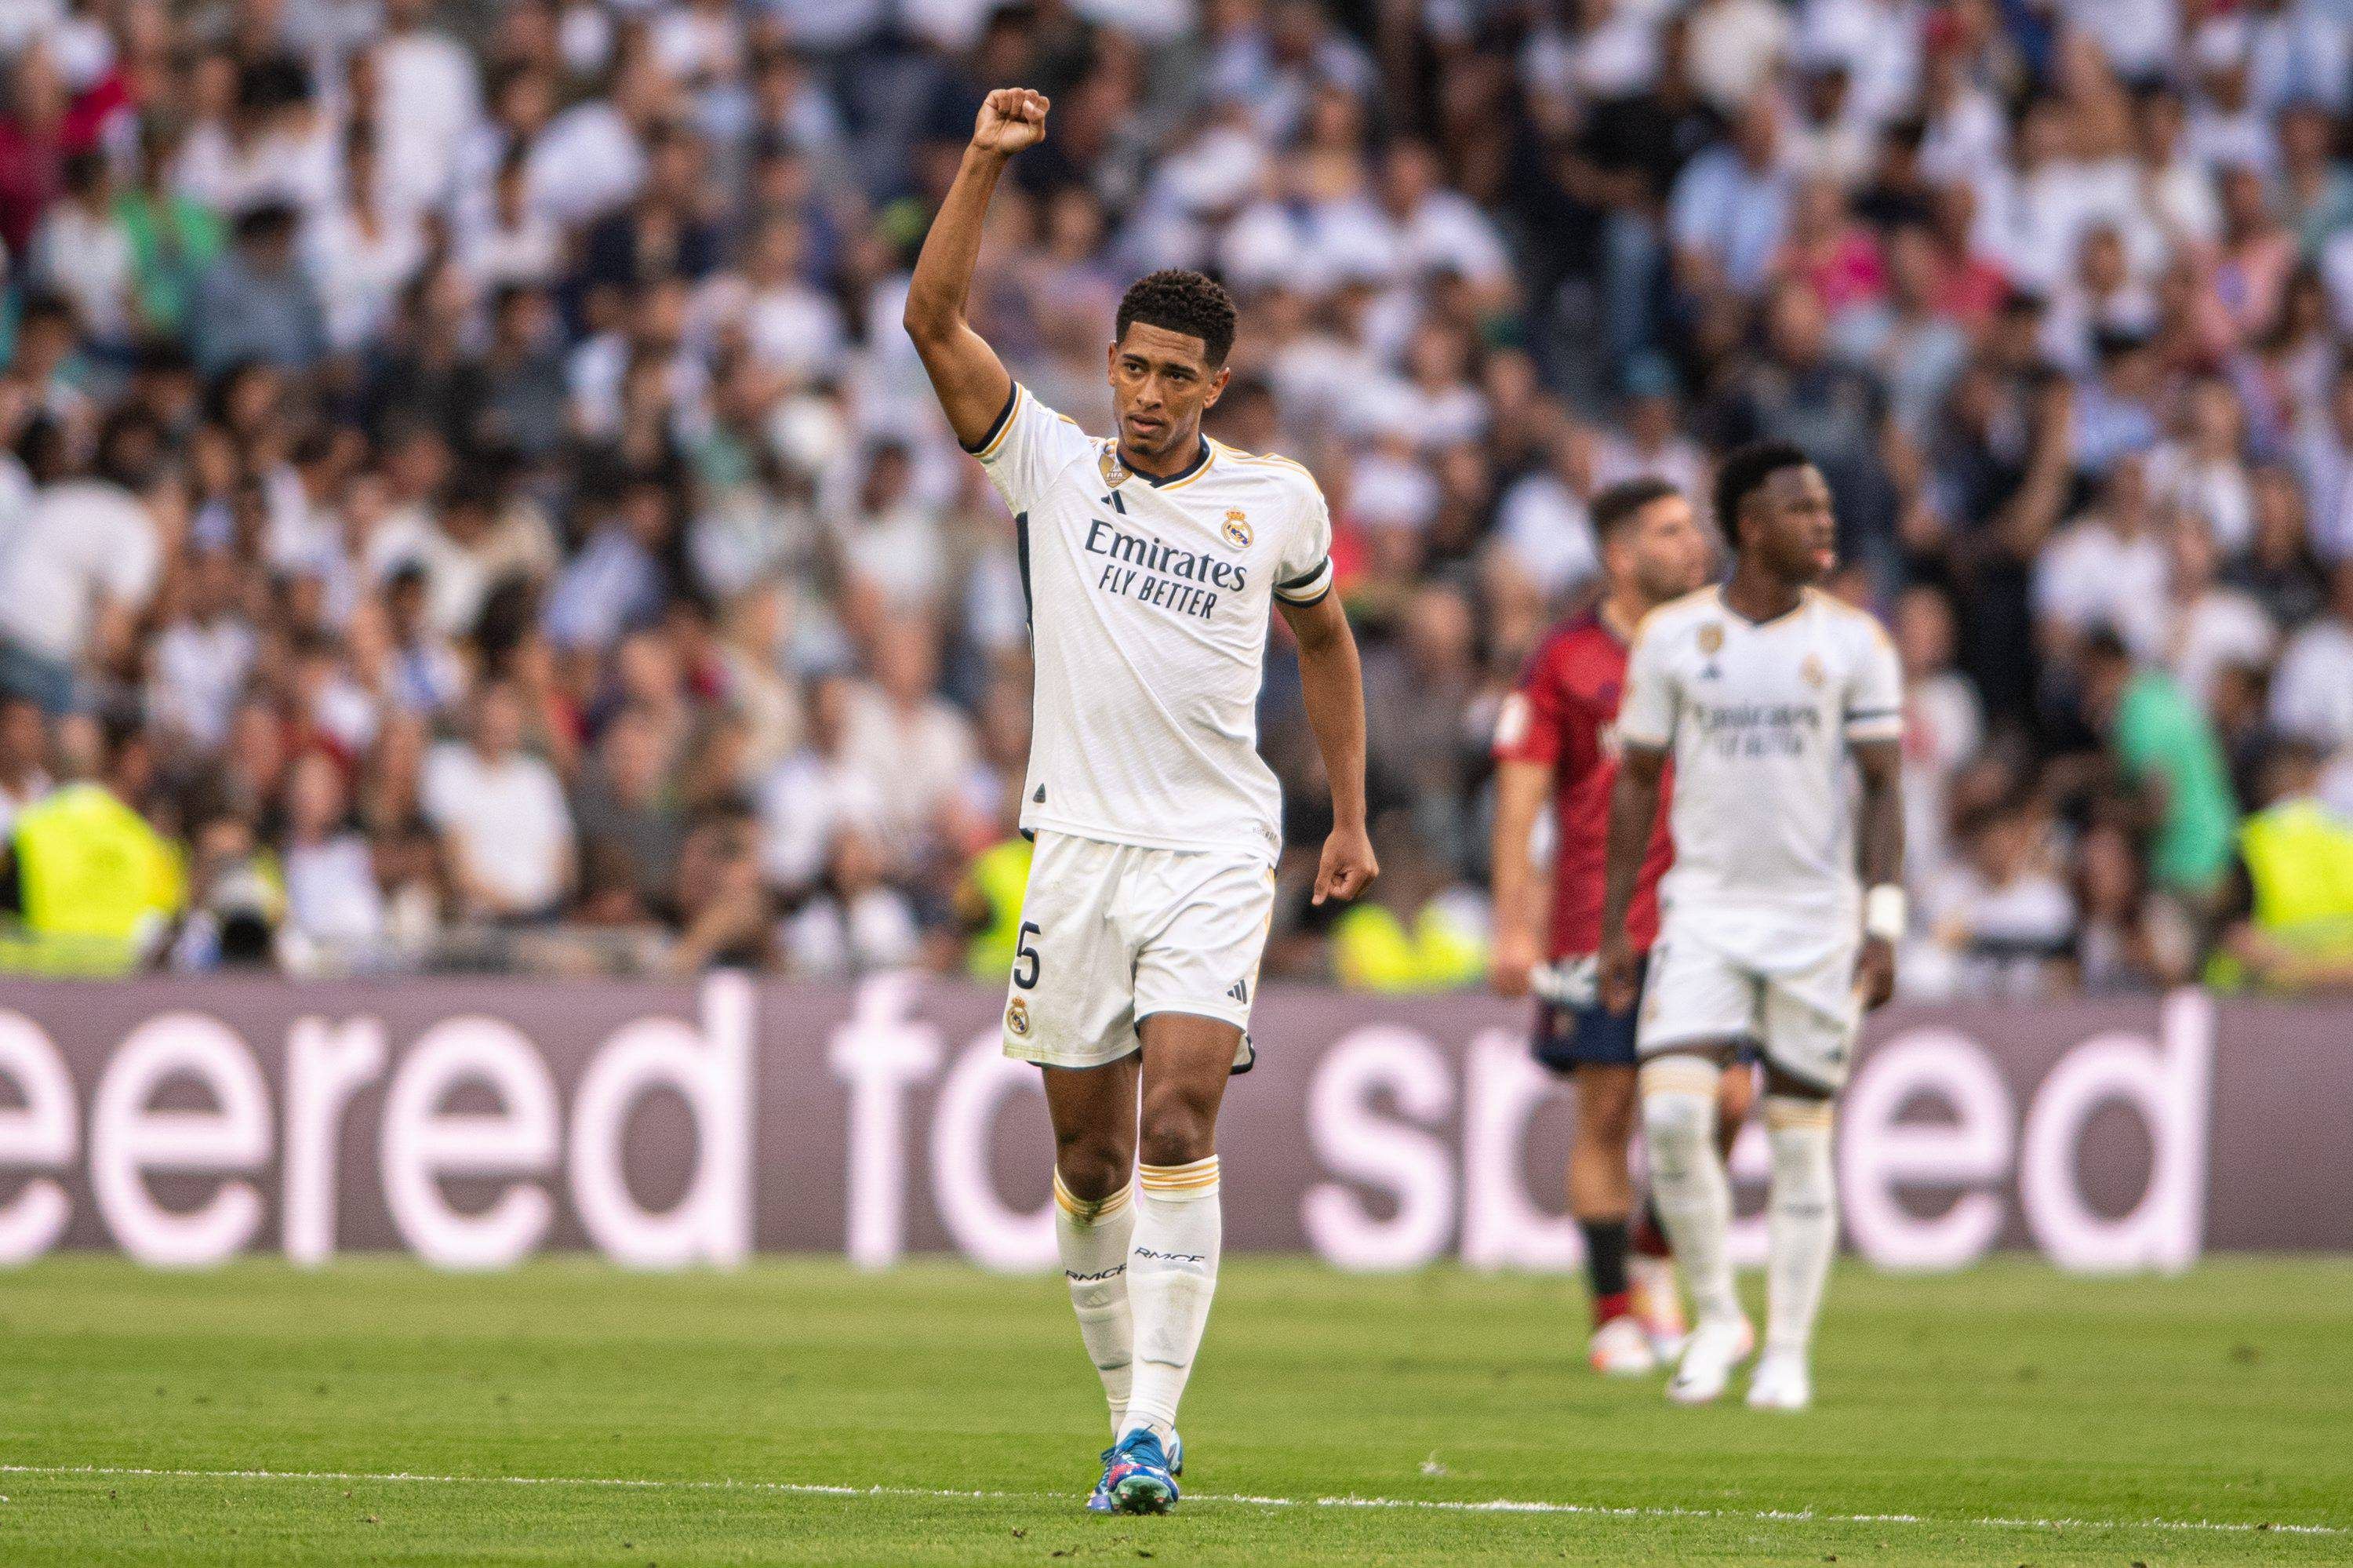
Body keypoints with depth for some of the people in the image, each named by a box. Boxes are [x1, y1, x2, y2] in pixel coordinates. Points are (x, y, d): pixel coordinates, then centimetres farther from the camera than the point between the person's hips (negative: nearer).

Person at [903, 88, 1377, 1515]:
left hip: (1217, 853, -1)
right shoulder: (1053, 468, 3)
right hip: (1081, 848, 2)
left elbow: (1325, 639, 21)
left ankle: (1153, 1431, -21)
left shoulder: (1278, 501, 4)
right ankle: (1127, 1399, 21)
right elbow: (935, 320, -7)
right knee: (1091, 1156, 4)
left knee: (1178, 1123, -17)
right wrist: (987, 162, -16)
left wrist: (1351, 818, 19)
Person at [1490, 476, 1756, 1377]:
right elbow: (1519, 794, -1)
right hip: (1600, 923, -3)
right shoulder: (1568, 660, -1)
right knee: (1606, 1117, -2)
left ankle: (1660, 1263, 17)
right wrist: (1513, 925, -8)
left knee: (1725, 1101, -7)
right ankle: (1615, 1313, 6)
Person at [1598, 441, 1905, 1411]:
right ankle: (1716, 1318, 4)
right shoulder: (1674, 636, 2)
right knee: (1672, 1113, -15)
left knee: (1800, 1139, 2)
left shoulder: (1854, 642, 1)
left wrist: (1884, 922, -8)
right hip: (1704, 907, 0)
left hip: (1816, 915, 0)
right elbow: (1636, 780, 8)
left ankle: (1788, 1354, 11)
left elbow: (1883, 787, 2)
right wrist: (1613, 925, 5)